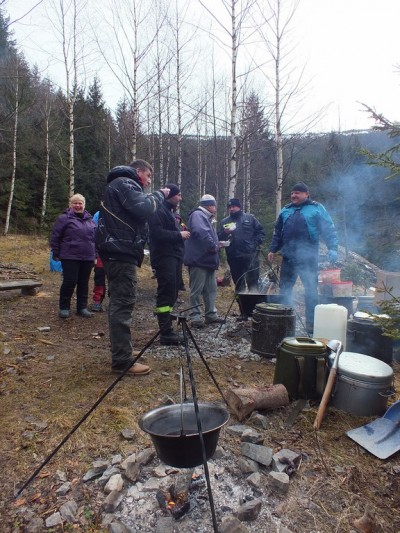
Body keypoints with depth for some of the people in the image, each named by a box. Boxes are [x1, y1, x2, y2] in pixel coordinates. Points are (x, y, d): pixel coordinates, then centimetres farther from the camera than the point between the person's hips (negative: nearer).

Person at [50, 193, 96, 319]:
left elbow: (95, 237, 19)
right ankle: (64, 307, 11)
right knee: (70, 282, -6)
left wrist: (95, 254, 15)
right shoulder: (64, 218, -3)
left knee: (84, 283, 10)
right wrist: (56, 254, -3)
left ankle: (82, 307, 20)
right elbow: (55, 237, -3)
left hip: (87, 258, 5)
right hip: (70, 257, -5)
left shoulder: (89, 219, 14)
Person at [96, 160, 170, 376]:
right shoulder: (124, 183, -8)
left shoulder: (122, 185, 26)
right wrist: (159, 195, -7)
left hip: (118, 250, 11)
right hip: (121, 251, -11)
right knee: (123, 304, -10)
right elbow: (144, 208, -22)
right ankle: (122, 361, -6)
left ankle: (120, 352, 27)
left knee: (119, 303, 15)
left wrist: (155, 196, 12)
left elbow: (137, 210, 23)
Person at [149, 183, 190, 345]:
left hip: (174, 256, 11)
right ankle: (166, 332, -10)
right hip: (164, 257, -11)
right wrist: (179, 235, -15)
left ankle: (168, 329, 20)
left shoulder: (170, 211, 24)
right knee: (166, 294, -12)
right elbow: (158, 233, -22)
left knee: (172, 293, 12)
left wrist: (182, 233, 11)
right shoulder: (159, 211, -9)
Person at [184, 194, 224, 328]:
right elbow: (201, 233, -27)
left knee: (211, 290, 13)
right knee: (197, 290, -5)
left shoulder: (206, 217, 24)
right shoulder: (197, 215, -10)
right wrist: (214, 246, -18)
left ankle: (211, 315, 20)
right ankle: (195, 317, 1)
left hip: (208, 260, 11)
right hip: (199, 260, -11)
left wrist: (216, 244, 10)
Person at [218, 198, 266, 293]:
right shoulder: (224, 222, 12)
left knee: (253, 282, -6)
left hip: (250, 255, -2)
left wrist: (255, 243, -6)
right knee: (238, 284, 12)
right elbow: (219, 238, 6)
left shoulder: (250, 218, 7)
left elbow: (261, 231, 6)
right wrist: (224, 233, -13)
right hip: (234, 258, 3)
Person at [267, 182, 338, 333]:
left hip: (308, 257, -5)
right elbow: (277, 232, 19)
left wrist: (332, 248, -15)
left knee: (311, 290, 2)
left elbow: (329, 230, -5)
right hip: (288, 257, 5)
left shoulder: (316, 209, 0)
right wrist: (273, 249, 13)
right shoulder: (286, 210, 14)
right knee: (284, 289, 10)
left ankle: (311, 324, 13)